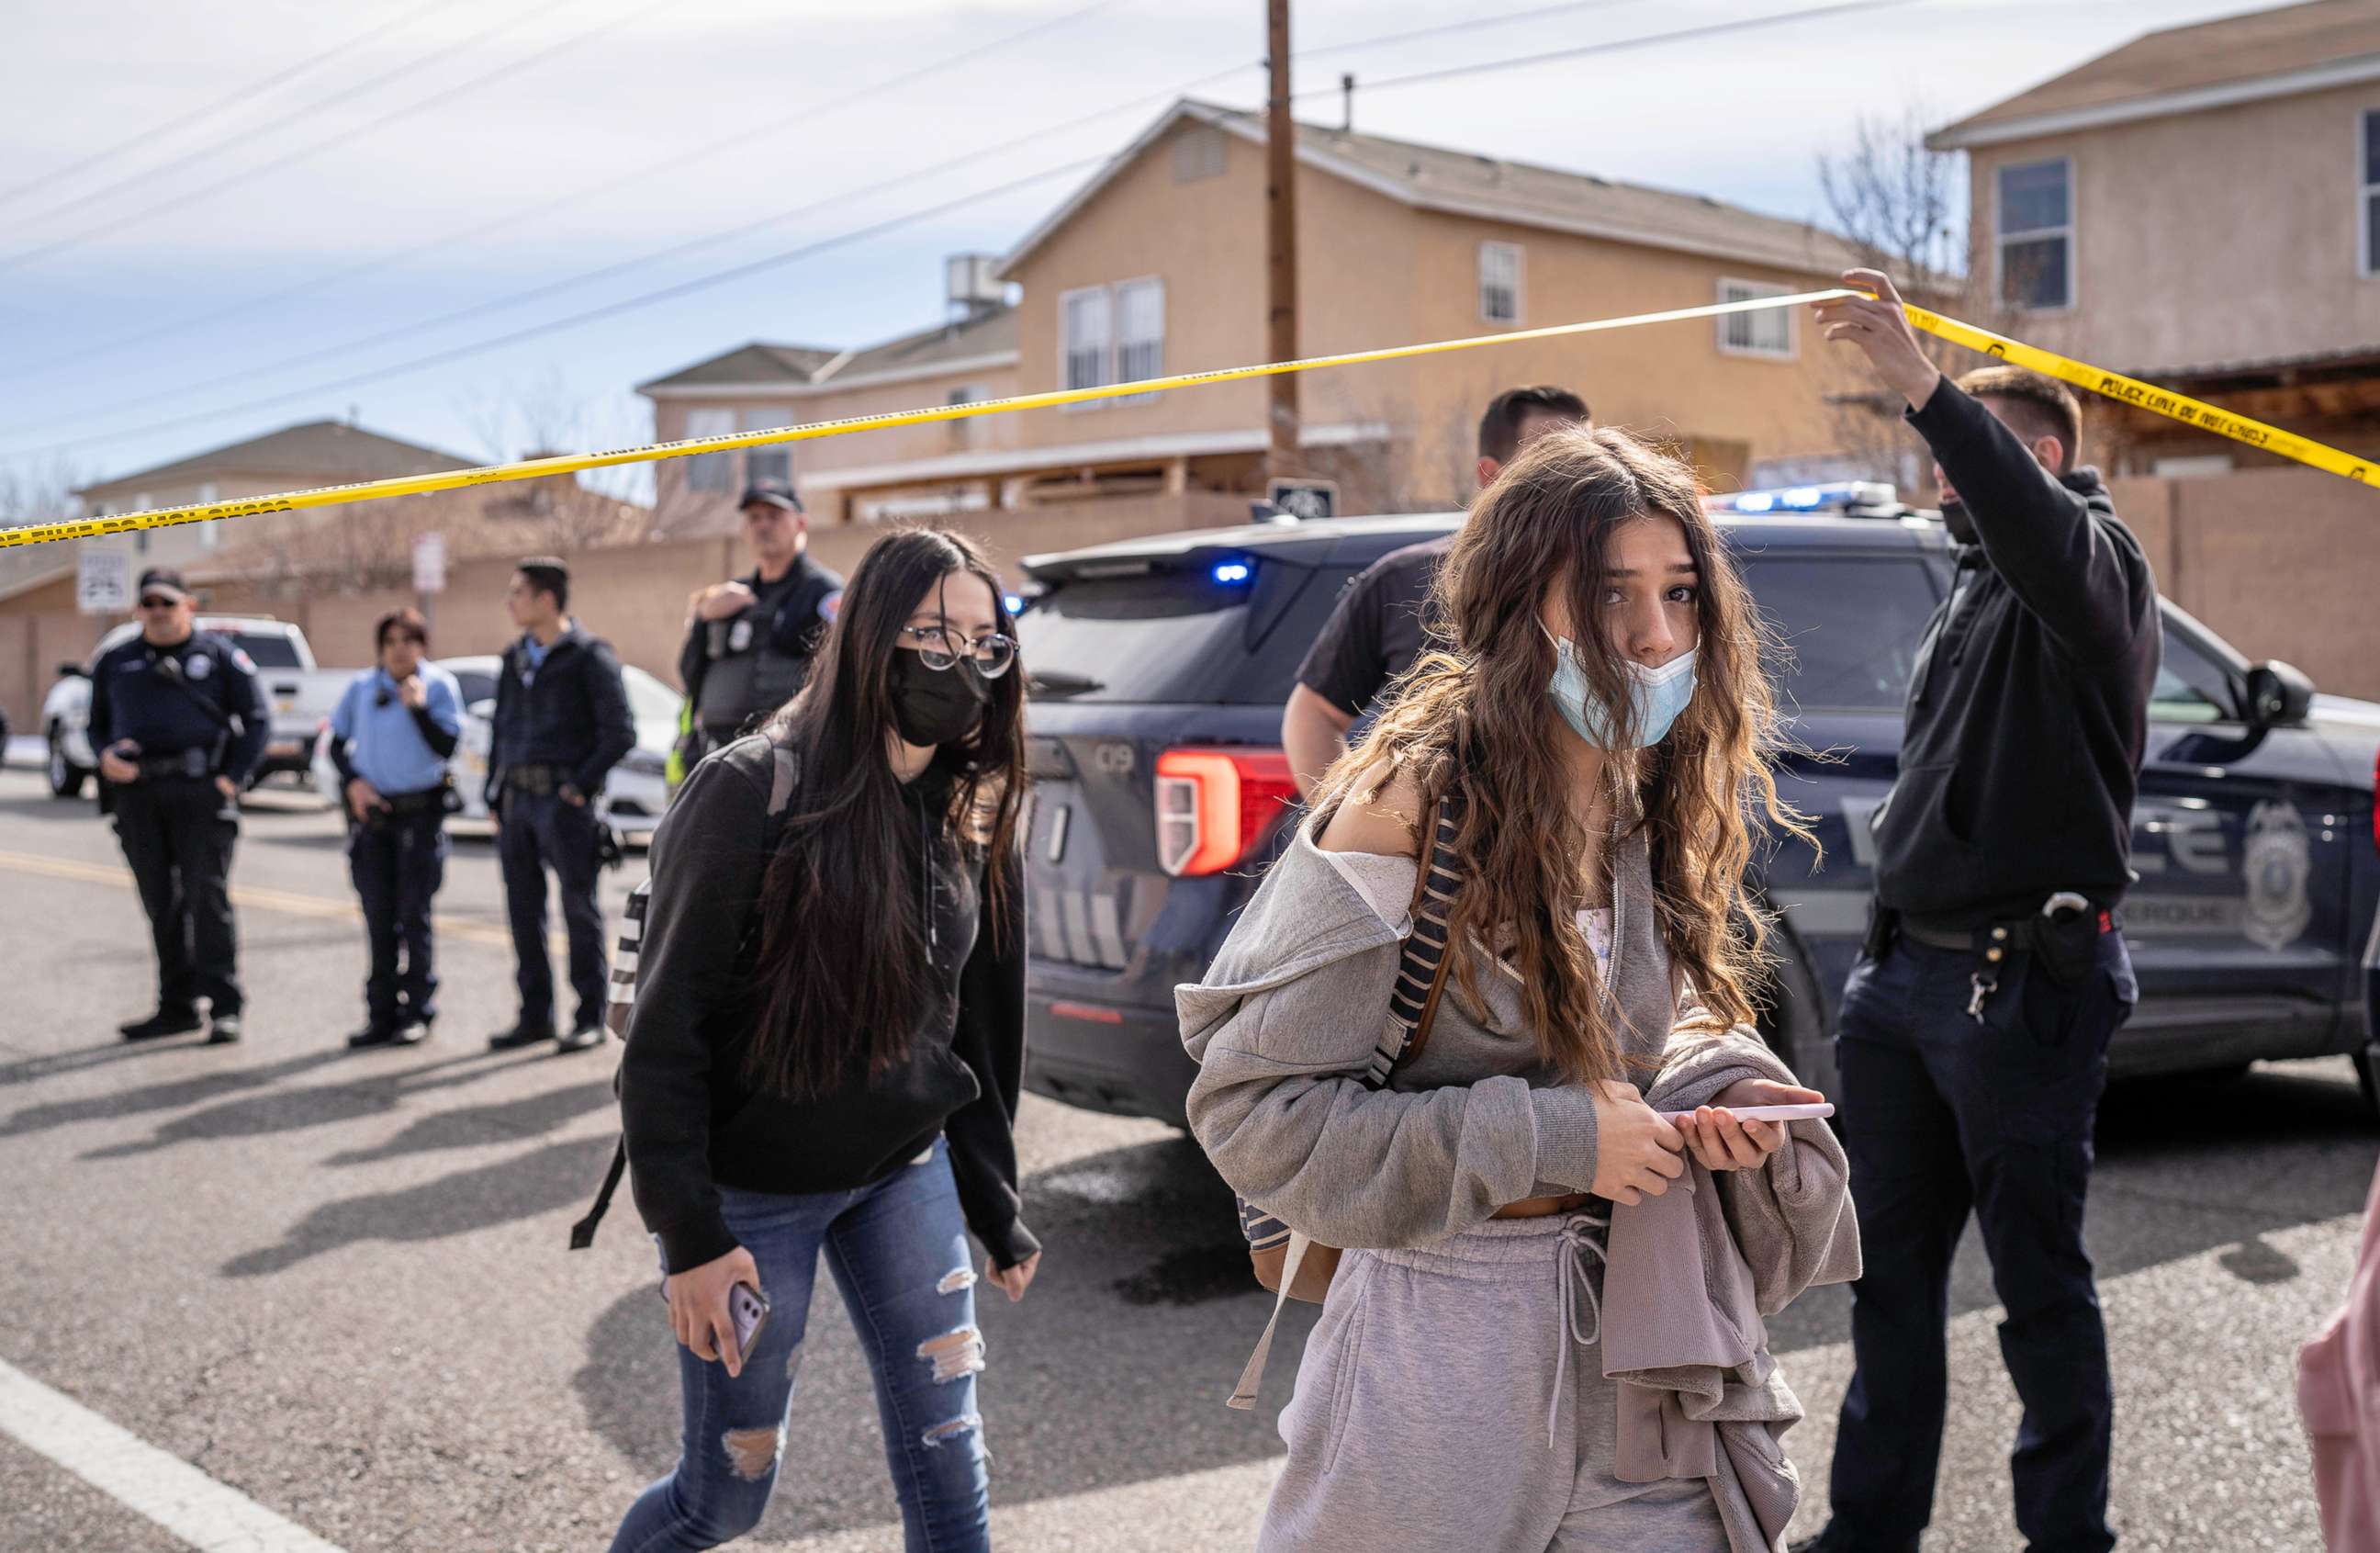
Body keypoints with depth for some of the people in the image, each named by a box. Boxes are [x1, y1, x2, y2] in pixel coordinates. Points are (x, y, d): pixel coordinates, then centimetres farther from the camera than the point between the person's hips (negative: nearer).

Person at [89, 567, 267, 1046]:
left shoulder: (219, 655, 5)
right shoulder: (115, 663, 17)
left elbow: (257, 720, 3)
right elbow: (98, 724, 21)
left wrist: (232, 777, -8)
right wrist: (105, 756, -2)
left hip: (200, 792, -4)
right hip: (137, 795, 4)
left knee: (208, 899, -8)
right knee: (161, 905, 8)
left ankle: (224, 1008, -5)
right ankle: (176, 1006, 16)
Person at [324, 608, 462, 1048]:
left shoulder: (439, 685, -3)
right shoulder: (361, 687, 5)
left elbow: (446, 746, -10)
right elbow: (337, 743, 12)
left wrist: (419, 707, -20)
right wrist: (353, 781, -4)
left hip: (420, 811, -3)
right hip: (371, 811, 3)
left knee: (414, 915, -2)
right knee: (378, 917, 7)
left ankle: (417, 1011, 6)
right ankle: (382, 1015, 14)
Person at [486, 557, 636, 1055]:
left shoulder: (589, 656, -7)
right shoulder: (514, 659, 14)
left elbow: (620, 733, -9)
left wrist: (582, 785, -11)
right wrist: (495, 798, 14)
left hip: (566, 802, -7)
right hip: (517, 802, 7)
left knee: (579, 910, -1)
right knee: (523, 914, 9)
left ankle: (589, 1017, 6)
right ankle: (535, 1017, 17)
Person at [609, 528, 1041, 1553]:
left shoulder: (967, 817, 3)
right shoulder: (753, 791, -17)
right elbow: (668, 1024, -17)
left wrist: (995, 1215, 14)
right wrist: (689, 1236, -19)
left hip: (902, 1175, 5)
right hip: (752, 1190, -5)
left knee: (948, 1458, 4)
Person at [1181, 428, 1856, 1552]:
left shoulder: (1655, 811, 2)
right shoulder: (1408, 812, -19)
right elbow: (1252, 1109, -19)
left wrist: (1720, 1086, -6)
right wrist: (1546, 1140, -21)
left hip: (1638, 1338, 6)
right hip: (1448, 1354, -5)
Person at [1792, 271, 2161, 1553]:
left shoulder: (2089, 561, -8)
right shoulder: (1972, 584, 19)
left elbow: (2039, 529, -35)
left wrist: (1924, 386, -45)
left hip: (2023, 986, -8)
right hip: (1907, 968, 9)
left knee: (2039, 1280, 1)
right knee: (1891, 1270, 13)